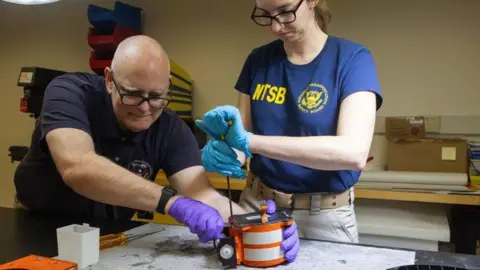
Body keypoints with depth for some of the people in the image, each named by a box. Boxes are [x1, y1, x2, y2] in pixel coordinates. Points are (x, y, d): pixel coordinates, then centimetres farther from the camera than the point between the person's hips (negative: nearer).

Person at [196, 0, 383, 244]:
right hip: (256, 206, 4)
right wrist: (221, 150, -21)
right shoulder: (258, 60, 2)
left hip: (324, 216, -3)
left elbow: (354, 153, -25)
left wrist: (249, 141, -30)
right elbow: (240, 138, 4)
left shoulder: (352, 58, -11)